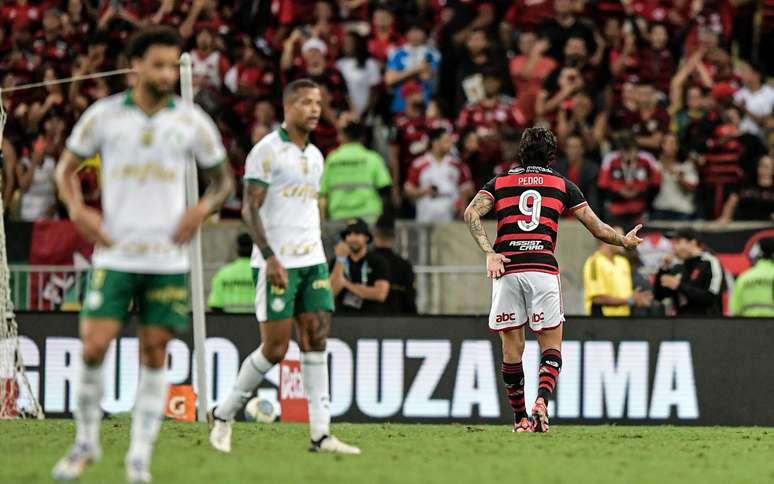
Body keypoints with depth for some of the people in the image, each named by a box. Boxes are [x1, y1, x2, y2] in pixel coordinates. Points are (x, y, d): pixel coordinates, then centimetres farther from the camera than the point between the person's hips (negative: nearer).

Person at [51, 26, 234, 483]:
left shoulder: (192, 120, 1)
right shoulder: (104, 115, -1)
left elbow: (224, 178, 12)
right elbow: (67, 167, 11)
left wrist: (203, 208, -9)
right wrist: (78, 209, -7)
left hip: (168, 257, 1)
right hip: (114, 254, -1)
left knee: (154, 356, 0)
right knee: (94, 347, -9)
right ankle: (86, 442, 11)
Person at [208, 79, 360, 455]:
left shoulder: (315, 156, 15)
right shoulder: (267, 151, -8)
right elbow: (250, 209, -13)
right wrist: (271, 257, -21)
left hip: (312, 261, 7)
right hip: (276, 264, -7)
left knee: (316, 340, -1)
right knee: (275, 348, -7)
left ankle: (321, 434, -5)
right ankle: (223, 416, 10)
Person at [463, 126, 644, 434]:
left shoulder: (499, 183, 17)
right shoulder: (562, 185, 15)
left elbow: (471, 213, -1)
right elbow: (597, 229, 16)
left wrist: (489, 253, -7)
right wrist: (625, 241, 33)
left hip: (506, 270, 1)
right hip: (543, 268, -1)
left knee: (512, 347, 10)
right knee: (551, 344, 6)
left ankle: (520, 420, 13)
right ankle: (542, 400, -19)